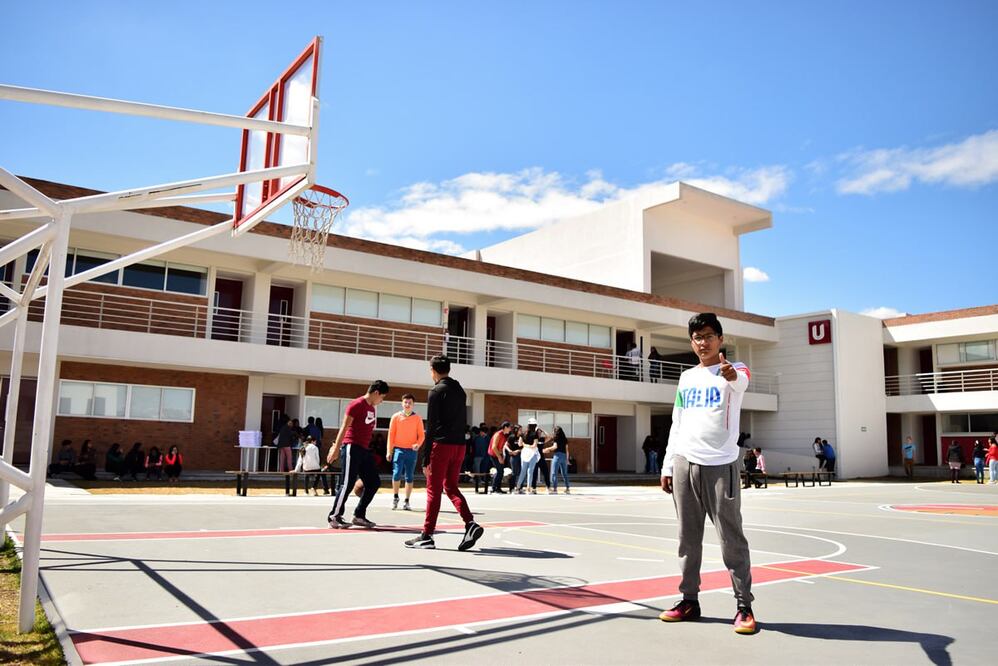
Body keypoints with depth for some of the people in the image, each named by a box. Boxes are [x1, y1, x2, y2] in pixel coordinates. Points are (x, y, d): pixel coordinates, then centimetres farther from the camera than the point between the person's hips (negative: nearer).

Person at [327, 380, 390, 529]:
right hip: (352, 447, -9)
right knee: (348, 483, -9)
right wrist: (336, 448, -17)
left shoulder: (373, 408, 17)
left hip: (364, 449, 9)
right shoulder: (357, 404, -8)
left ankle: (359, 515, 16)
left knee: (374, 483, 7)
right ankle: (334, 517, 0)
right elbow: (344, 427, -13)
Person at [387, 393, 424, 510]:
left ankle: (407, 502, 10)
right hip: (398, 449, -1)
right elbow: (391, 434, 4)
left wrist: (418, 444, -15)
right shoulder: (396, 416, 3)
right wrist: (389, 451, 0)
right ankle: (395, 497, 14)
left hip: (412, 451, 1)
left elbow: (421, 435, 5)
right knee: (397, 474, -8)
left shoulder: (418, 418, 4)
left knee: (409, 477, 3)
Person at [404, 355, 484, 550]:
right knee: (451, 487, 15)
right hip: (459, 446, 7)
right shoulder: (460, 391, 15)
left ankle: (427, 536, 7)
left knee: (433, 490, 2)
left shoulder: (436, 391, -8)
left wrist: (425, 457, -10)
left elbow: (431, 427, -11)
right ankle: (471, 524, -2)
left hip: (441, 445, -7)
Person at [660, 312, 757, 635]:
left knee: (731, 538, -2)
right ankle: (689, 600, 19)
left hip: (720, 466, -5)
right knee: (688, 537, 9)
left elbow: (742, 381, -27)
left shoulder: (735, 370, 0)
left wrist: (732, 375, -51)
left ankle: (744, 607, 8)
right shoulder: (687, 377, 15)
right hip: (684, 464, 5)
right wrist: (667, 466, 11)